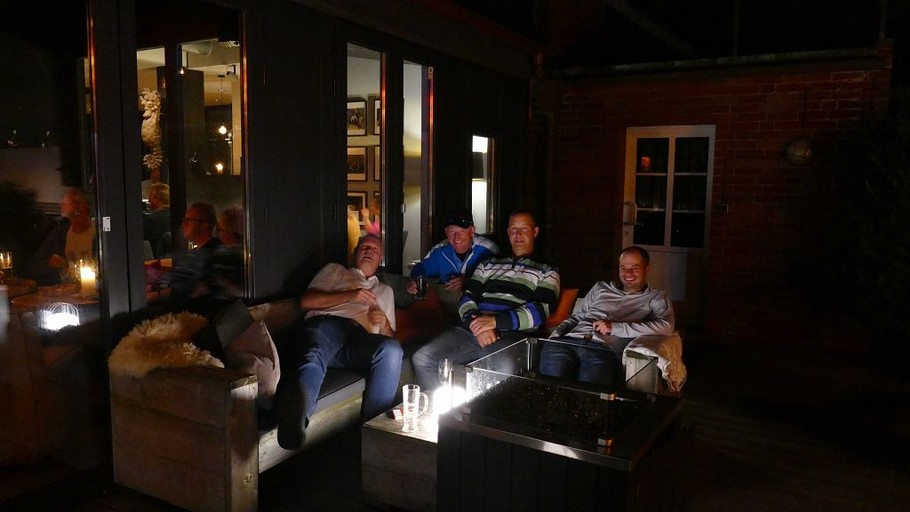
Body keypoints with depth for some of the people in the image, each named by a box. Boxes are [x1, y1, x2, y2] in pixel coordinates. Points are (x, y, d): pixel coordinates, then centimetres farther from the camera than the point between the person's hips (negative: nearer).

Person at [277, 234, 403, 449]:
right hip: (325, 324, -2)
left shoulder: (385, 290, 43)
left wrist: (383, 322, 6)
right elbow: (306, 301, 16)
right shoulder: (336, 271, 35)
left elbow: (389, 336, 32)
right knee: (313, 358, -42)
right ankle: (297, 412, -76)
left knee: (392, 349, -37)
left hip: (360, 338, 2)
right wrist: (349, 296, 3)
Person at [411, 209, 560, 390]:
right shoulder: (489, 264, 28)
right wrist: (476, 323, -8)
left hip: (511, 335, -4)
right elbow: (468, 297, 16)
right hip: (472, 329, 4)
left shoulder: (547, 271, 16)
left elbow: (540, 311, 0)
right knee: (422, 359, -18)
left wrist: (496, 320, -13)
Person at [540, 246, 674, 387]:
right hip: (569, 342, 3)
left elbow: (666, 326, -3)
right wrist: (557, 332, 7)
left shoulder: (655, 297, 17)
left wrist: (615, 327, -8)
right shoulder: (601, 288, 30)